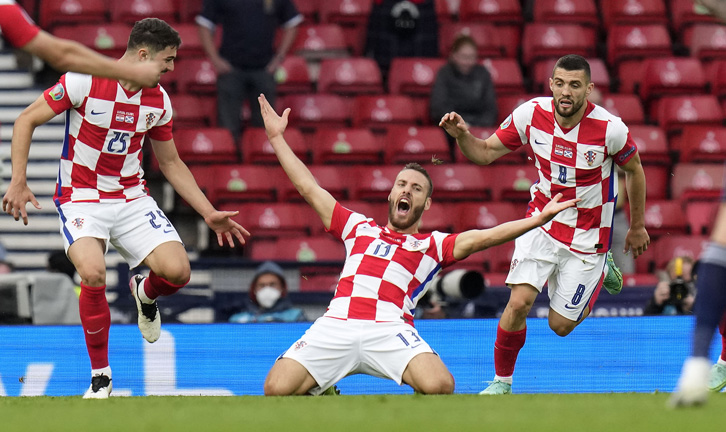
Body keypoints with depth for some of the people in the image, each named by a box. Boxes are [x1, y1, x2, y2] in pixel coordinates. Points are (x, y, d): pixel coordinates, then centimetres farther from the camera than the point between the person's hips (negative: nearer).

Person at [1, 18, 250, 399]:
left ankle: (145, 294, 23)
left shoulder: (159, 100, 1)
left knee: (177, 271, -18)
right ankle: (100, 375, -10)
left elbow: (171, 164, 15)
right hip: (80, 198, -4)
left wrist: (209, 214, 11)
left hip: (132, 198, 4)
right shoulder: (84, 81, -15)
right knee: (93, 273, -31)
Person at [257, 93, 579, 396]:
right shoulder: (359, 228, 30)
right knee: (277, 390, -21)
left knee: (439, 386, -30)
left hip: (390, 329, -2)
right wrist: (277, 138, 34)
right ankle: (323, 394, 13)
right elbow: (310, 189, 33)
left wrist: (538, 219, -1)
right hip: (335, 325, 2)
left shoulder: (433, 246, 23)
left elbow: (481, 238, 11)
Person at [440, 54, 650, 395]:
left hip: (587, 236, -1)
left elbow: (634, 169, -1)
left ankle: (602, 270, 33)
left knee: (560, 325, 4)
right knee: (519, 302, -18)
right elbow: (486, 152, -3)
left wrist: (637, 226, 10)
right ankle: (502, 380, 5)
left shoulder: (610, 128, -21)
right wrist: (462, 136, -26)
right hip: (542, 223, 1)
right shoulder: (531, 114, -15)